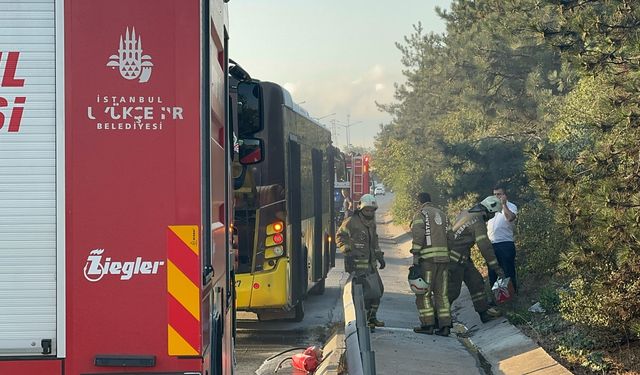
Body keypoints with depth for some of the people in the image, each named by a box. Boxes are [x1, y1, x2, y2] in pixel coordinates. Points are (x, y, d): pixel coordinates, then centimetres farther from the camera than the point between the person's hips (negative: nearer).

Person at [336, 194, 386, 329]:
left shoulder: (372, 223, 16)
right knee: (365, 290, -14)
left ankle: (372, 317, 24)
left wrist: (380, 256, 22)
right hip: (356, 263, -9)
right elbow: (339, 236, -6)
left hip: (370, 262, 9)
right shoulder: (351, 222, -10)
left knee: (378, 288, 11)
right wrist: (347, 251, -17)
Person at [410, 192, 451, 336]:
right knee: (441, 293, 9)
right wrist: (447, 256, 17)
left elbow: (418, 235, -13)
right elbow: (448, 235, 16)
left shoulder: (421, 214, 0)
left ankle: (427, 324, -1)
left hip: (428, 258, -6)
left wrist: (415, 255, -14)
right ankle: (444, 325, 4)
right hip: (444, 256, 6)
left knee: (423, 292, 2)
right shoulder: (441, 214, 20)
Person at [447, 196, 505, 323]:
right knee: (453, 290, -6)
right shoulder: (478, 221, -18)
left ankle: (484, 312, 14)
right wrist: (496, 267, -18)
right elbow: (485, 246, -21)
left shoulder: (465, 213, 11)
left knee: (476, 282, 11)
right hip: (456, 259, -10)